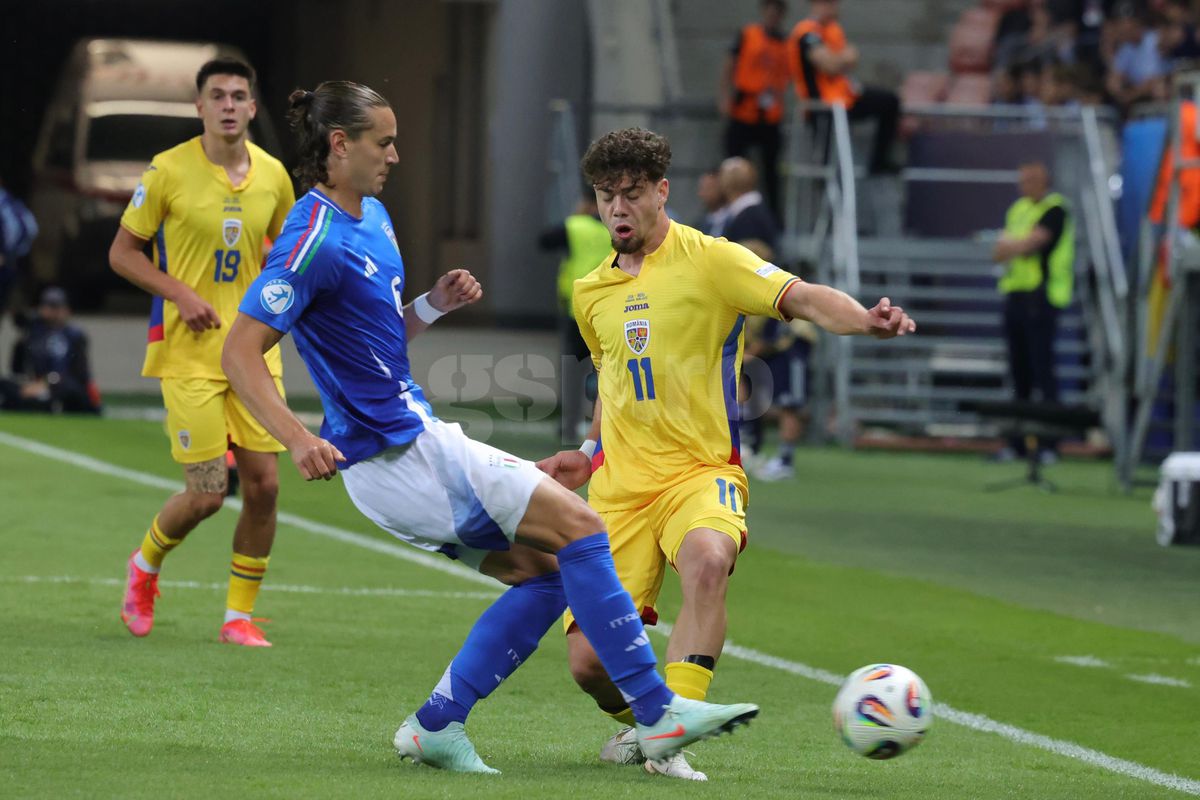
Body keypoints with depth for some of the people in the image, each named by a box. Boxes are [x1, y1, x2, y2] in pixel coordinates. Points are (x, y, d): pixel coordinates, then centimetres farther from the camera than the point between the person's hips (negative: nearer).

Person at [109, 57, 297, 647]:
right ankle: (145, 565, 23)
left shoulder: (273, 176, 4)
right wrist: (182, 295, -15)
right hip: (189, 353, -4)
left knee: (263, 484, -2)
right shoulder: (169, 171, -9)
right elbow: (122, 252, -2)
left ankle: (240, 616, 12)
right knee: (207, 493, -9)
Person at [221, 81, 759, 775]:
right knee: (580, 529, -11)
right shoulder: (316, 238, -16)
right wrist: (299, 439, -33)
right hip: (396, 453, -10)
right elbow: (240, 350, -21)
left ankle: (436, 727, 9)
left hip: (414, 439, 10)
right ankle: (657, 714, -8)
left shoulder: (371, 217, 14)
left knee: (543, 570, 9)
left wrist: (435, 303, 4)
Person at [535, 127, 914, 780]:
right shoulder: (590, 293, 14)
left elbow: (802, 298, -19)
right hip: (620, 483, 4)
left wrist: (866, 321, -38)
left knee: (707, 560, -40)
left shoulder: (709, 260, -4)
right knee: (589, 660, -8)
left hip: (701, 470, -4)